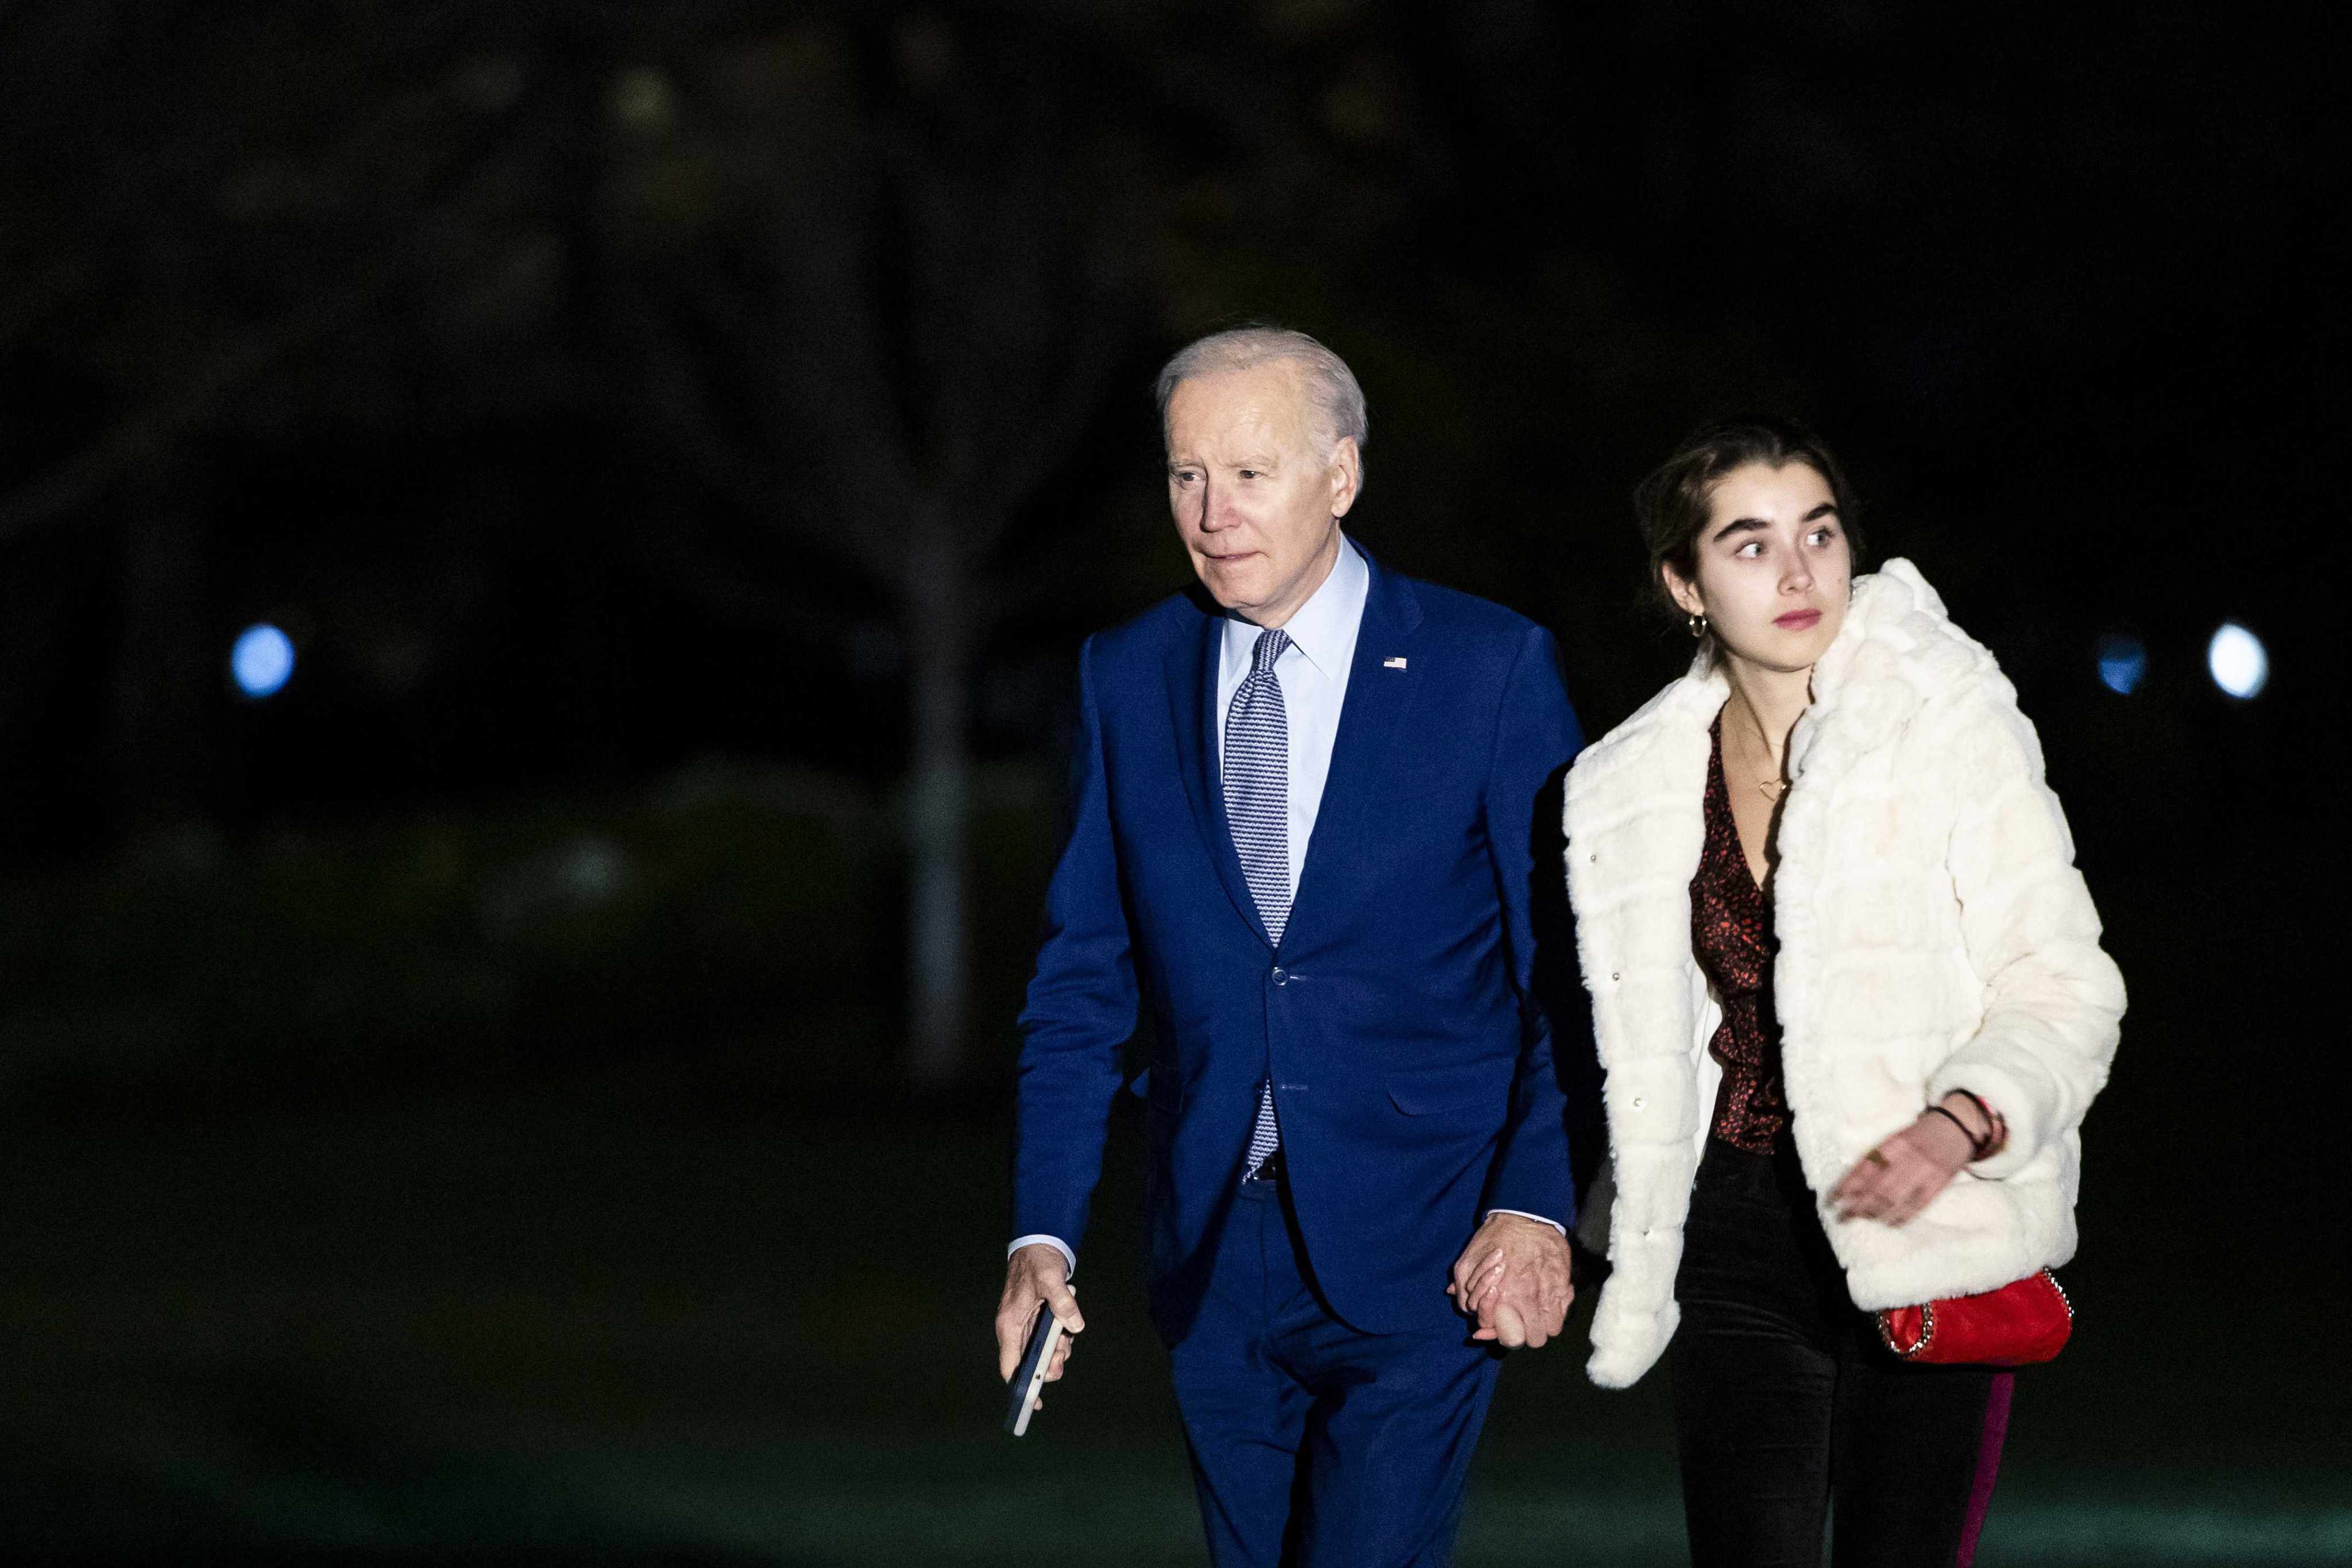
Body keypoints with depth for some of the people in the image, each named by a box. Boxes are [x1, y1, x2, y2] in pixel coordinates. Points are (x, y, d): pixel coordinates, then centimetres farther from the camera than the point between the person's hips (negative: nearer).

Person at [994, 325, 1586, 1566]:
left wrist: (1538, 1200, -11)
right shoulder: (1126, 678, 7)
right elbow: (1082, 975, 9)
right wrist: (1043, 1232, 0)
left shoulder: (1490, 668, -3)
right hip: (1214, 1252, 4)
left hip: (1414, 1245, -4)